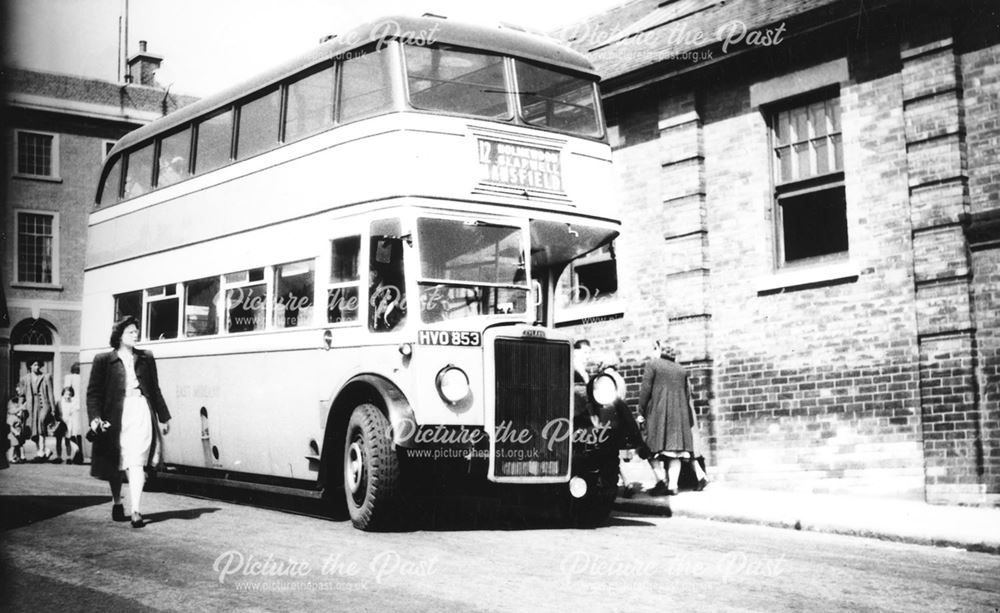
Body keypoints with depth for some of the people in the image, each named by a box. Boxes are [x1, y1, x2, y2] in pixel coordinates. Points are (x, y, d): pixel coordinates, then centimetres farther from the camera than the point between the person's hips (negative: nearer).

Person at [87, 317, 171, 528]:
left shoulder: (146, 358, 13)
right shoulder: (104, 360, 3)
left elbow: (155, 390, 18)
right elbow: (93, 392, 0)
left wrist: (163, 417, 19)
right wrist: (95, 417, -13)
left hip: (141, 414, 1)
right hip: (115, 416, -1)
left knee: (136, 463, -9)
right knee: (115, 464, 13)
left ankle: (136, 511, -12)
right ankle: (116, 502, 35)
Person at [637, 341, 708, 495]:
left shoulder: (652, 364, 2)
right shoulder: (682, 370, 16)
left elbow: (645, 389, -6)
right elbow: (687, 395, 16)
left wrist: (642, 410, 1)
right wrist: (690, 421, 20)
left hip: (657, 413, -4)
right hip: (679, 414, 4)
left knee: (653, 447, 0)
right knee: (675, 447, 1)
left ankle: (660, 481, -16)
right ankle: (672, 485, -8)